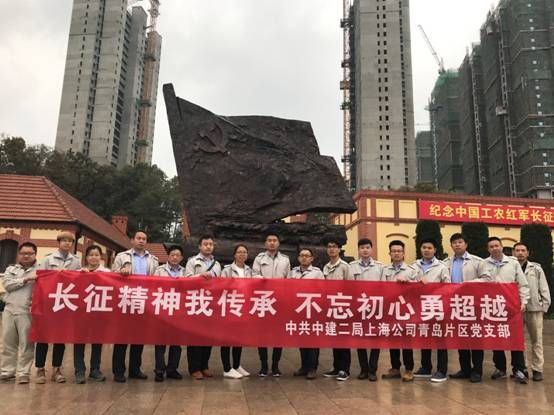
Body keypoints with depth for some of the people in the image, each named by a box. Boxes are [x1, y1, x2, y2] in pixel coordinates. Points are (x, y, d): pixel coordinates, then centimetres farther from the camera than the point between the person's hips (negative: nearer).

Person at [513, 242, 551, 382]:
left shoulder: (536, 268, 6)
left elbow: (544, 289, 6)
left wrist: (544, 307, 0)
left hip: (534, 308, 0)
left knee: (536, 340, 4)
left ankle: (537, 369, 12)